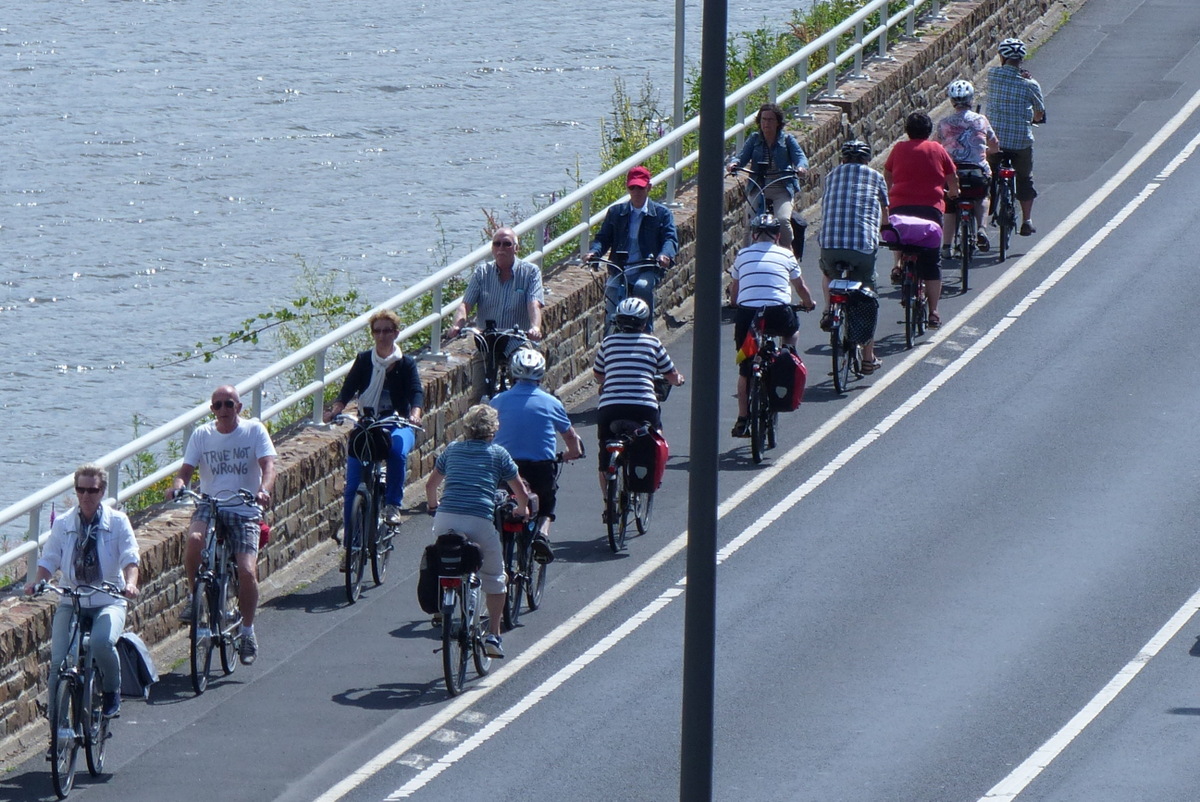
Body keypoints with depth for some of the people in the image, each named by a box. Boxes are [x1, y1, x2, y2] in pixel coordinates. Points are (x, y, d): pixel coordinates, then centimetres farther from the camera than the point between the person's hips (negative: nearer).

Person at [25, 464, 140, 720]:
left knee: (102, 642, -33)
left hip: (108, 601, -2)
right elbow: (49, 561, 3)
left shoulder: (118, 521, -1)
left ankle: (112, 693, -7)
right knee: (58, 661, -18)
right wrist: (37, 582, -18)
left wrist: (130, 584, -29)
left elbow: (130, 559, -8)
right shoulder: (63, 524, 4)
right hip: (71, 602, 2)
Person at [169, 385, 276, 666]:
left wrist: (264, 490, -32)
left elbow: (268, 465, -11)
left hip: (245, 510, -1)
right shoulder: (201, 435, 5)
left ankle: (248, 630, 8)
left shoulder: (254, 431, -1)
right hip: (209, 506, 1)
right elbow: (186, 469, 1)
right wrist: (178, 484, -23)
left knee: (247, 571, -15)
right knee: (194, 538, -33)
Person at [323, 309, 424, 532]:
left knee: (398, 451, -36)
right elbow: (348, 389, -5)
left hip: (397, 424, -1)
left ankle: (393, 504, -24)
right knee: (353, 486, -8)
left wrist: (415, 415, -33)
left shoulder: (406, 364, 1)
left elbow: (416, 392, -12)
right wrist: (335, 410, -24)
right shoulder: (364, 361, 4)